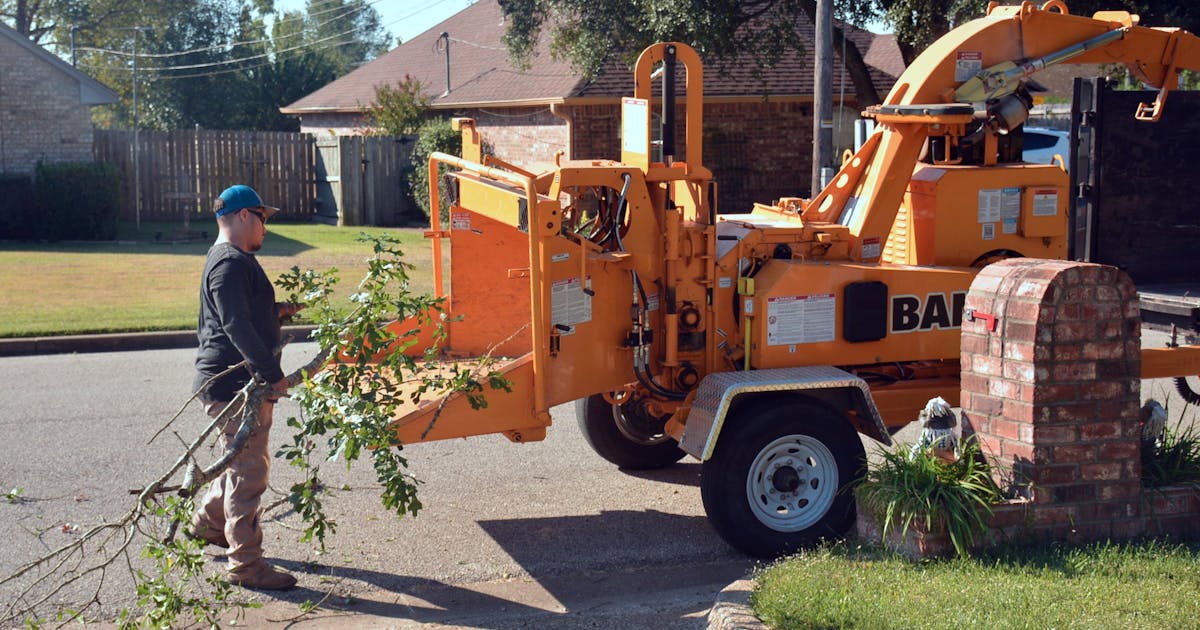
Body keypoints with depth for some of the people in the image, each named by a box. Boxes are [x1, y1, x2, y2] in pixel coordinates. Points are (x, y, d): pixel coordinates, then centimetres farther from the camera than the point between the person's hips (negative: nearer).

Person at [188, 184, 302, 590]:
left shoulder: (234, 260, 18)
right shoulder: (231, 263, -17)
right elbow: (237, 326, -25)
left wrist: (278, 312, 13)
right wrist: (273, 374, -26)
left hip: (244, 384, 11)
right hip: (233, 386, -11)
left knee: (245, 463, 24)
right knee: (249, 473, -5)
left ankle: (207, 522, 42)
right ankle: (245, 564, 3)